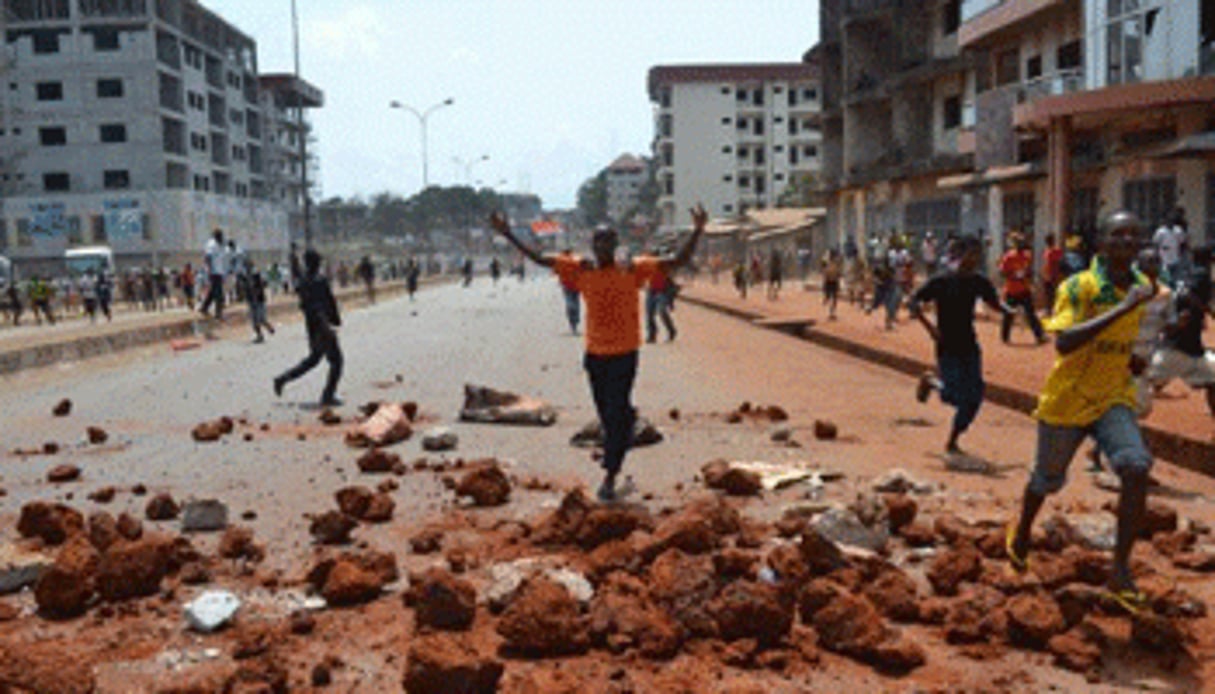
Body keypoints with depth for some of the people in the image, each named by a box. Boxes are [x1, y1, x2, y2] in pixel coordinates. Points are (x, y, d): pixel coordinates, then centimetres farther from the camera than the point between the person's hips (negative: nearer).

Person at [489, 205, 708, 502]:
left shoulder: (633, 270, -5)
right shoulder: (581, 269, 1)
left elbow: (677, 261, -8)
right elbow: (539, 259, 4)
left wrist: (697, 232, -21)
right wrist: (508, 235, -1)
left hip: (624, 353, -3)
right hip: (595, 353, 3)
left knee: (616, 415, -4)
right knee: (606, 415, 14)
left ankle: (610, 476, 2)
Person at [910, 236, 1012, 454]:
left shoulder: (978, 282, 2)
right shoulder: (941, 281, -12)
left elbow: (994, 303, 15)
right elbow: (914, 302, -10)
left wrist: (1010, 311, -5)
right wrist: (929, 327, -17)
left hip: (969, 346, 5)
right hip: (948, 348, -5)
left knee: (973, 399, 2)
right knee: (954, 395, -11)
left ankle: (952, 442, 18)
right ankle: (930, 381, 23)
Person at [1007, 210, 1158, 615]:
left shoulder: (1143, 287, 2)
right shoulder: (1079, 287, -18)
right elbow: (1062, 342, -35)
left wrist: (1130, 361, 7)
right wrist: (1123, 308, -37)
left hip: (1114, 399, 4)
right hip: (1066, 401, -4)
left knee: (1137, 468, -20)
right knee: (1047, 480, 14)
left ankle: (1121, 570, -10)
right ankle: (1022, 532, 46)